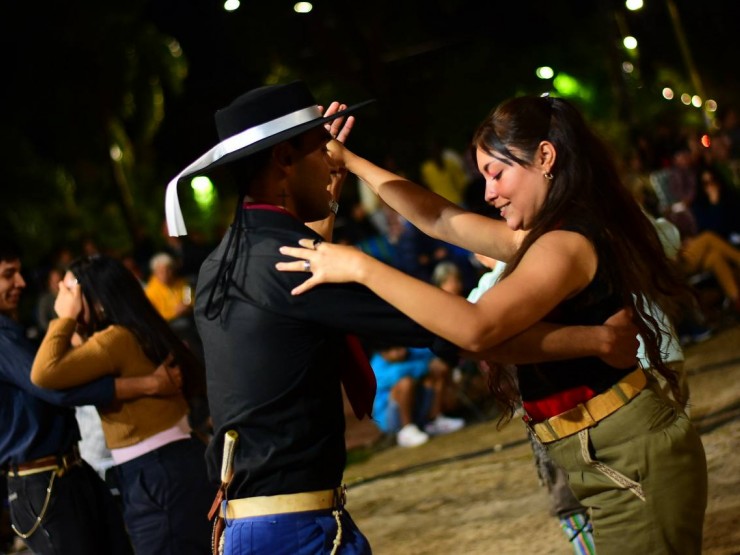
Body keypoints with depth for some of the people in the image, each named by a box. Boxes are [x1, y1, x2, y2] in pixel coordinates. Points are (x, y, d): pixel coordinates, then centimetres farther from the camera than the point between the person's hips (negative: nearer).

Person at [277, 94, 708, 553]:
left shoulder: (565, 244, -18)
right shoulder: (543, 237, 12)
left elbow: (476, 329, -32)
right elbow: (440, 219, 21)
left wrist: (361, 267, -26)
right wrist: (349, 160, 21)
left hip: (633, 462, -10)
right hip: (615, 464, 10)